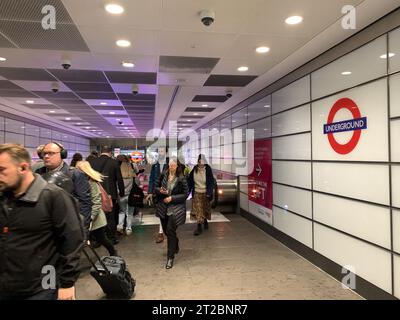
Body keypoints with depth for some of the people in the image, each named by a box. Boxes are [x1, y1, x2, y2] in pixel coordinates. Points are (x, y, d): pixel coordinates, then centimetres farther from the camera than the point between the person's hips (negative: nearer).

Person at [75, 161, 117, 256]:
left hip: (95, 220, -5)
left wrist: (90, 218, -20)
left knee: (101, 238, 10)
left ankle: (114, 254, 31)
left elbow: (97, 203, -17)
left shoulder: (91, 183, -16)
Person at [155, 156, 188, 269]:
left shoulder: (181, 179, -12)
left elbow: (185, 194, -9)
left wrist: (172, 198, -16)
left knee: (170, 231, -10)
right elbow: (156, 188, 9)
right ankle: (175, 247, 45)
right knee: (166, 230, 17)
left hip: (176, 209, -5)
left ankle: (170, 257, 5)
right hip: (163, 208, 5)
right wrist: (160, 190, -14)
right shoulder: (163, 175, -1)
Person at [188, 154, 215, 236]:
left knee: (205, 209, 14)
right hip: (196, 193, 1)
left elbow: (211, 182, -10)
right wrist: (188, 191, 0)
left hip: (205, 193, -1)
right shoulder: (194, 170, -5)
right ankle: (199, 227, 6)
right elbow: (190, 181, 2)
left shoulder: (208, 170, -11)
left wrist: (209, 193, -15)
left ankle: (205, 222, 39)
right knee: (197, 210, -1)